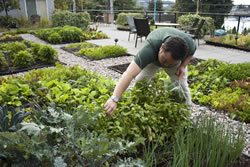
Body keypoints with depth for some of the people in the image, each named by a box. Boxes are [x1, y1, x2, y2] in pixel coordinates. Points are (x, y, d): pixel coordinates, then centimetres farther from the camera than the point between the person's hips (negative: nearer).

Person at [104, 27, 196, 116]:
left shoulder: (189, 44, -37)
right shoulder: (150, 48, -48)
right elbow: (129, 74, -57)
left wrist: (183, 66, -27)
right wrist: (114, 99, -67)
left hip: (176, 57, 2)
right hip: (151, 59, -1)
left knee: (181, 86, -7)